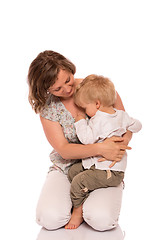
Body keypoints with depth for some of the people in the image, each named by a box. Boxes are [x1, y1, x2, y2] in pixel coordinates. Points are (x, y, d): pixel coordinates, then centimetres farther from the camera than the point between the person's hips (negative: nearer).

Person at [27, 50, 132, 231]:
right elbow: (64, 150, -13)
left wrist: (122, 143, -23)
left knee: (101, 220, -26)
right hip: (66, 168, 1)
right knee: (50, 218, -23)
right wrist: (100, 148, -29)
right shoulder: (48, 108, -6)